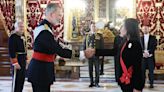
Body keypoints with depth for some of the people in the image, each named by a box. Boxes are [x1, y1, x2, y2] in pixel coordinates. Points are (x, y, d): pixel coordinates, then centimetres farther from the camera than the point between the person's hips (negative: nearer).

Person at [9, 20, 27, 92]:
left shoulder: (21, 36, 14)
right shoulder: (13, 37, -15)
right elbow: (11, 51, -20)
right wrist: (15, 63, -24)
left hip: (22, 60, 9)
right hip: (17, 60, -9)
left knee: (22, 78, 14)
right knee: (16, 79, -5)